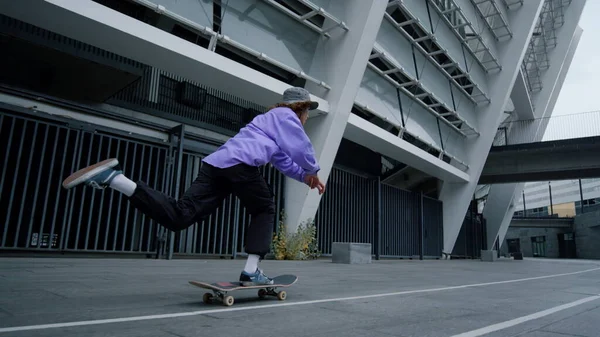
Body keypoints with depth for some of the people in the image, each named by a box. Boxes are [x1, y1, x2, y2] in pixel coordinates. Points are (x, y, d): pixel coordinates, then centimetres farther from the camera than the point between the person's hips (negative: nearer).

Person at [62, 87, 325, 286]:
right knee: (265, 210, 13)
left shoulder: (271, 119, 41)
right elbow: (301, 149, 0)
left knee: (177, 216, -7)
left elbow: (284, 162, 45)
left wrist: (305, 177, 41)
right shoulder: (285, 115, 14)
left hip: (216, 164, 7)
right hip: (241, 164, -7)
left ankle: (112, 177, -13)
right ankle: (251, 271, 5)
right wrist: (312, 171, 19)